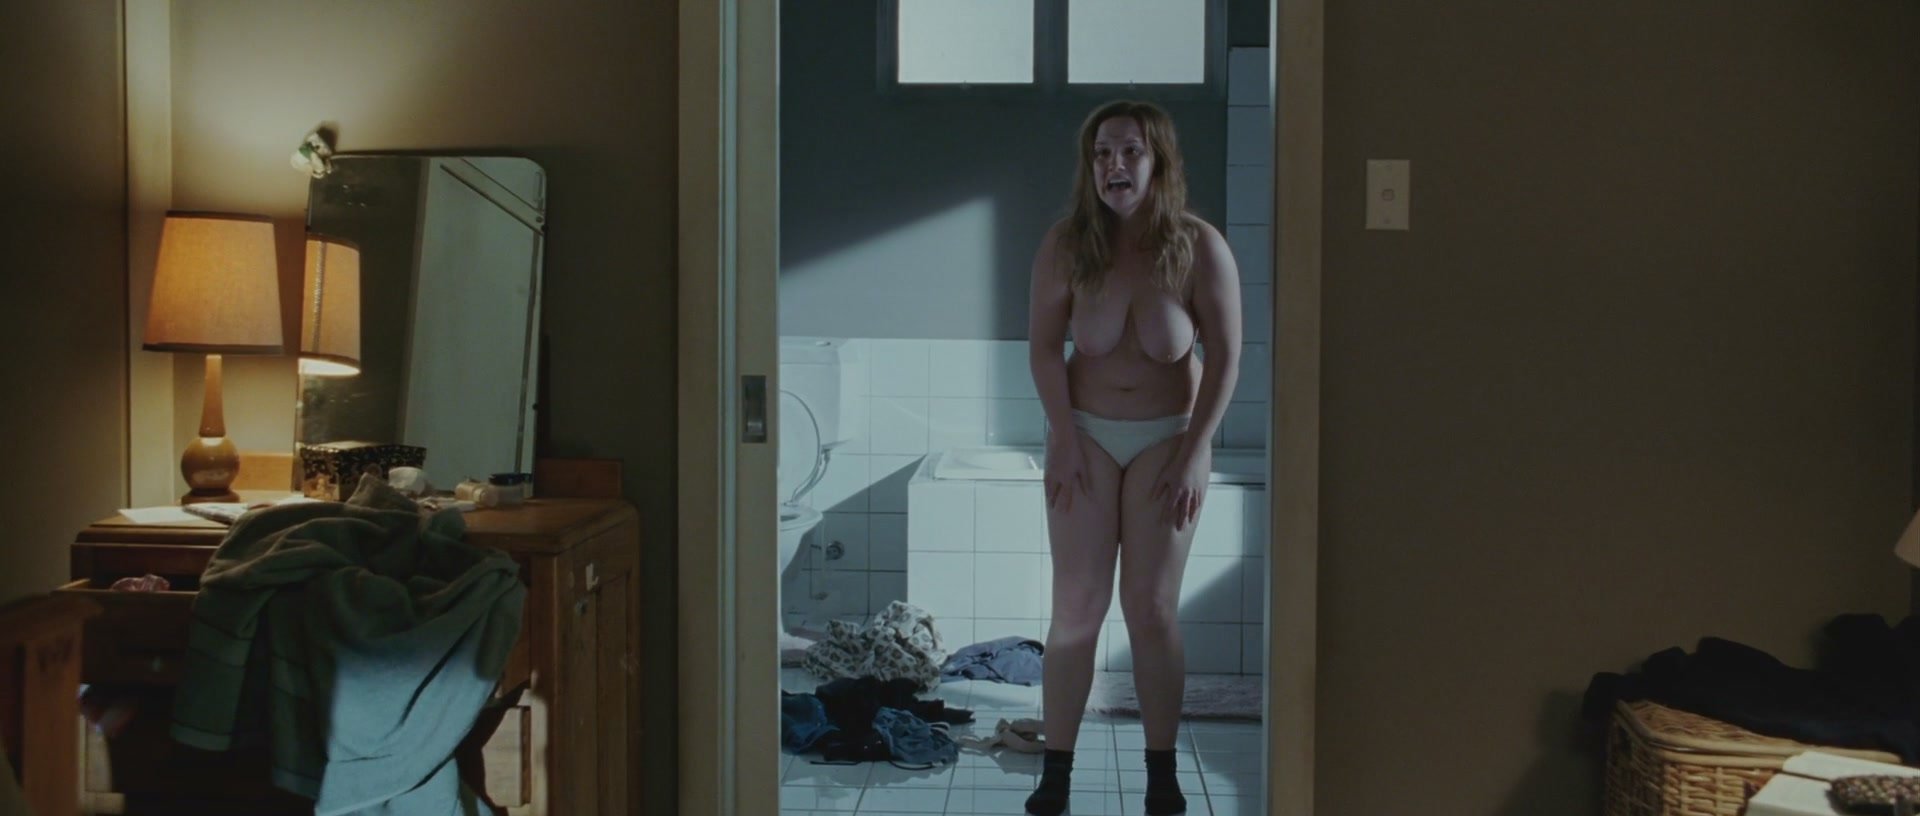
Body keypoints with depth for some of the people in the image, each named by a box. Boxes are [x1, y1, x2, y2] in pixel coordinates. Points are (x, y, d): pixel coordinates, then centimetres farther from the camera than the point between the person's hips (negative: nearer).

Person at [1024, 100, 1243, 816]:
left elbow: (1225, 357, -9)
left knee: (1152, 610, 1)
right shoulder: (1067, 245, -8)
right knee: (1076, 607, 1)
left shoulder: (1199, 248, -12)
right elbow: (1044, 346, -4)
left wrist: (1193, 453, -13)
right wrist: (1064, 440, -9)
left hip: (1168, 437, -1)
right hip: (1086, 433, 1)